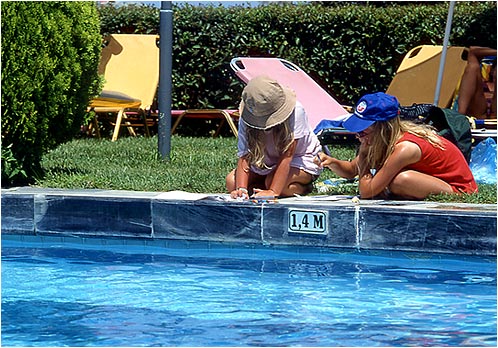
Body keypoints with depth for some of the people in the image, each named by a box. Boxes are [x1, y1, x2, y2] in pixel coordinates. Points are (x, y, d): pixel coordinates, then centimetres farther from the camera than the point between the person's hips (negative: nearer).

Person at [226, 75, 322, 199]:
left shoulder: (296, 111, -32)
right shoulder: (245, 120, -22)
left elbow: (287, 154, -34)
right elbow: (244, 156, -25)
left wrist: (273, 192, -40)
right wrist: (241, 189, -42)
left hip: (302, 159, -4)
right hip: (268, 163, 4)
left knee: (272, 181, -33)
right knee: (231, 182, -15)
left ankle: (304, 187, -3)